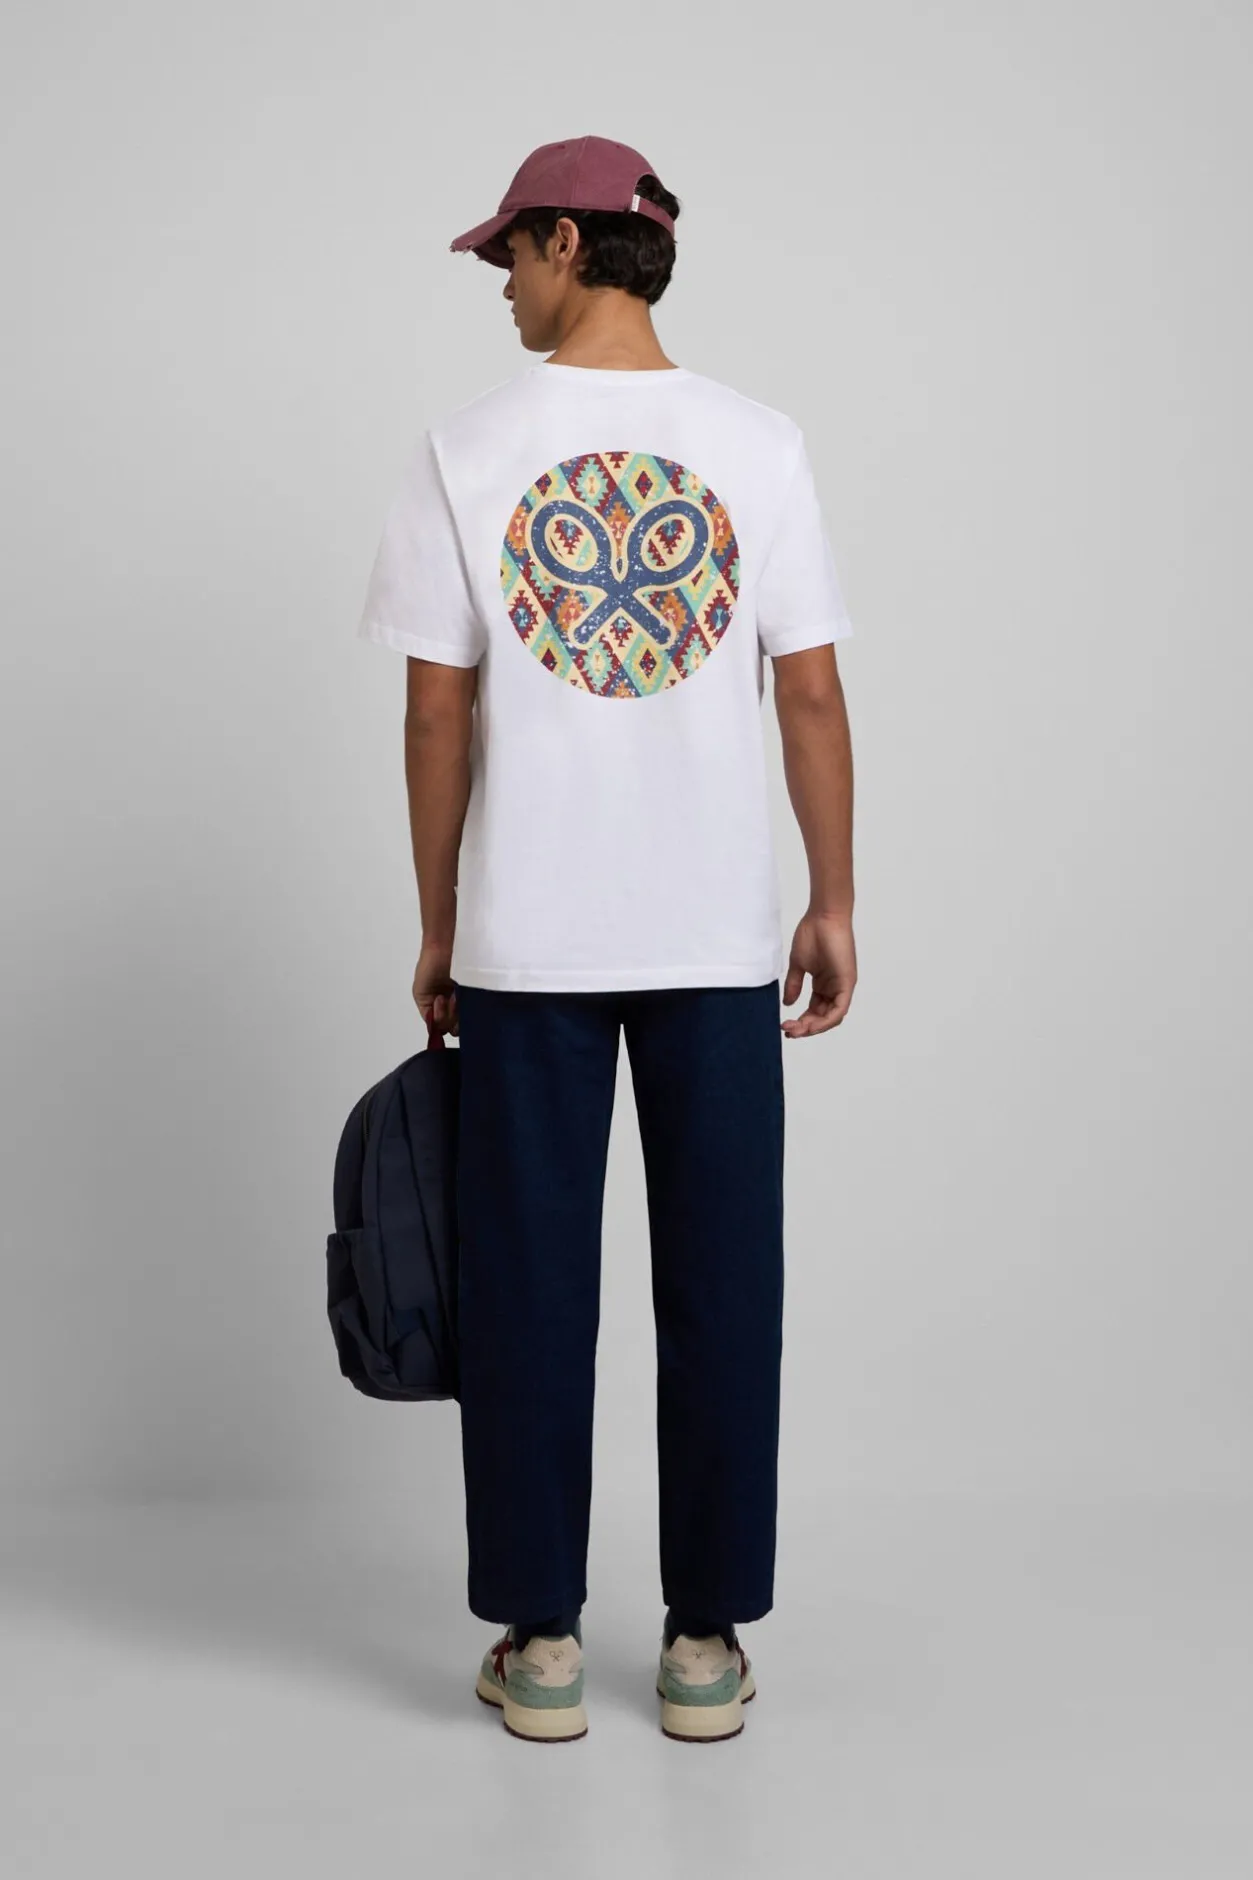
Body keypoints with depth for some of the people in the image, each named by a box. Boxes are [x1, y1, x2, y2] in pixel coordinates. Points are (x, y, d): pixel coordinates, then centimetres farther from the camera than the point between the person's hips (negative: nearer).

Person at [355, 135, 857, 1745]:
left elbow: (437, 717, -3)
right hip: (719, 939, 1)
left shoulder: (466, 451, -3)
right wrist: (834, 906, 7)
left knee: (531, 1287, 7)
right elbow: (814, 701, -2)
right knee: (719, 1283, 8)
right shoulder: (759, 445, 0)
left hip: (526, 942, -1)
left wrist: (437, 932, 6)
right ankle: (705, 1641, 16)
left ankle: (542, 1643, 15)